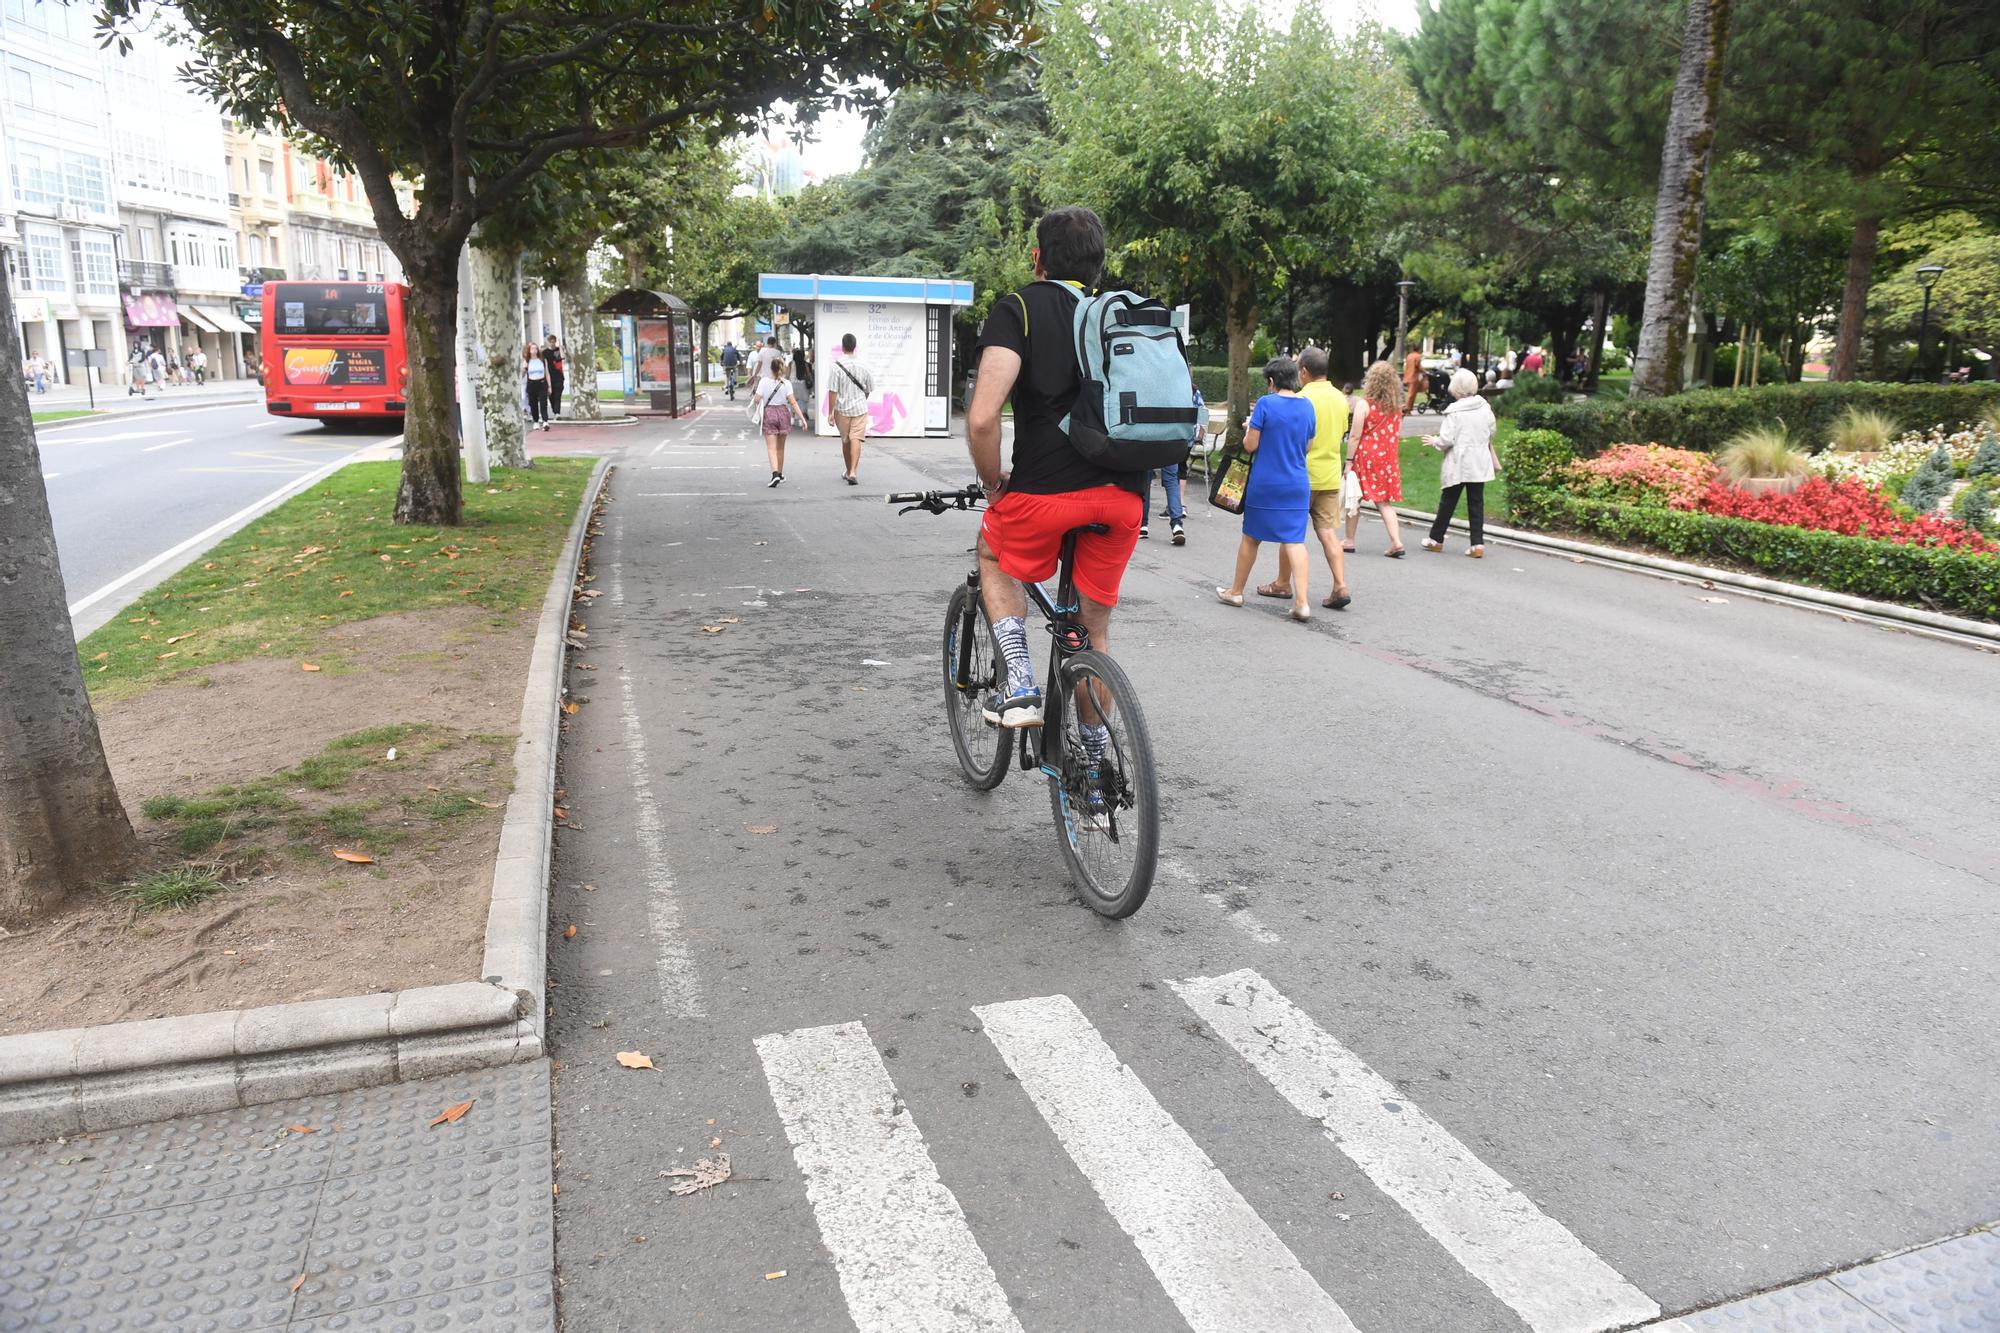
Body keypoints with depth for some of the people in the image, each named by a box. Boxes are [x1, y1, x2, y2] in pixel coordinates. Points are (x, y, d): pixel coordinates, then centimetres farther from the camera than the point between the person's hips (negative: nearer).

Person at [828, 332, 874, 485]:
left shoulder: (837, 366, -11)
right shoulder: (863, 366, -3)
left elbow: (833, 391, -11)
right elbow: (869, 390, 7)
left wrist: (830, 412, -5)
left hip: (842, 408, 0)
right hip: (860, 408, 0)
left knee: (845, 441, 15)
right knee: (856, 439, -4)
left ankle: (849, 471, 30)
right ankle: (853, 472, -19)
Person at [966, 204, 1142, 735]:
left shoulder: (1018, 307, 2)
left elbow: (982, 419, -12)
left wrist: (994, 483, 4)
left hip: (1047, 487, -5)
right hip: (1125, 496, 5)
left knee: (993, 558, 27)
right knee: (1094, 627, 20)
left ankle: (1020, 683, 12)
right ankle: (1096, 755, 29)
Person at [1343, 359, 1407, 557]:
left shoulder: (1363, 404, -10)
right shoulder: (1396, 407, 6)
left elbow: (1355, 436, -13)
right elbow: (1397, 436, 11)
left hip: (1365, 457, -5)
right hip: (1387, 459, 5)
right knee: (1384, 502, 8)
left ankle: (1349, 541, 15)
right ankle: (1396, 542, -5)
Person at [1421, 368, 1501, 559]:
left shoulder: (1454, 411, -15)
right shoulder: (1485, 407, 1)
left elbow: (1446, 439, -16)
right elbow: (1492, 430, 15)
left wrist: (1434, 441, 4)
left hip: (1458, 464, -4)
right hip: (1480, 464, 4)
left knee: (1447, 502, 8)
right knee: (1476, 503, 5)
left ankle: (1436, 539, 20)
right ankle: (1478, 543, 1)